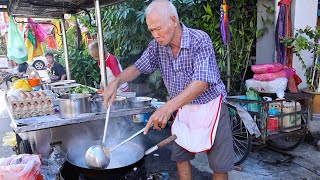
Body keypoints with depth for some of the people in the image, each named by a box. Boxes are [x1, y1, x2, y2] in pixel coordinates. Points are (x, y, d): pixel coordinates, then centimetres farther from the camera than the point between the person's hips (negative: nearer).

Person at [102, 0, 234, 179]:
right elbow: (138, 67, 4)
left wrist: (168, 107, -44)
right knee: (180, 157, 12)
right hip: (184, 108, 5)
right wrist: (117, 81, -16)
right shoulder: (157, 45, -6)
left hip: (210, 106, -5)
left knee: (219, 165, 2)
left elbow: (202, 82, -33)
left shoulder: (200, 40, -23)